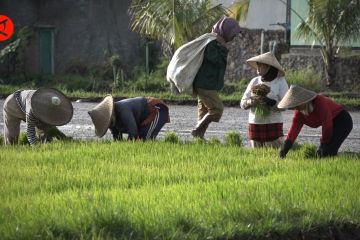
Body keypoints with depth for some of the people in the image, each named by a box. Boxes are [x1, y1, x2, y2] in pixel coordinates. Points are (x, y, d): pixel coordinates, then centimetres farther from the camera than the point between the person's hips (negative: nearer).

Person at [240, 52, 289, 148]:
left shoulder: (280, 82, -3)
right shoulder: (254, 81, 8)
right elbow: (242, 103, 6)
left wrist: (268, 102, -26)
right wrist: (251, 102, -16)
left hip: (273, 125, -4)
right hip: (254, 124, 4)